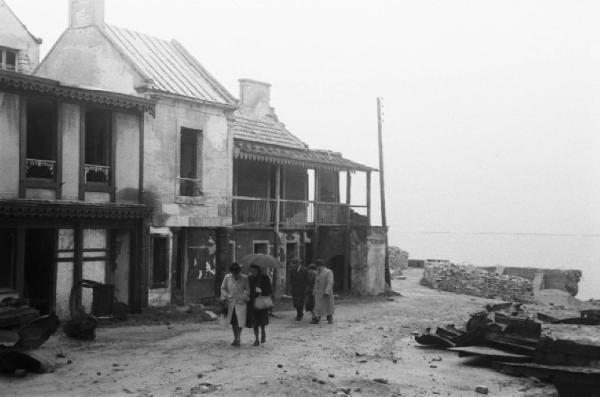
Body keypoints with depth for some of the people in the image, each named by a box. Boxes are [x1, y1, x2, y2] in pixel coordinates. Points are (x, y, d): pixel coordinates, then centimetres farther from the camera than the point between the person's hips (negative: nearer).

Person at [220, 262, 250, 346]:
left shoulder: (244, 278, -5)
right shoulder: (227, 277, 1)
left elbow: (248, 290, -1)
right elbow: (223, 288, 10)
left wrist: (244, 298, -12)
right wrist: (226, 296, -3)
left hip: (240, 303, -3)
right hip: (230, 303, 3)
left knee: (239, 322, -8)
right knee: (233, 322, 10)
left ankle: (238, 339, -2)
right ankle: (236, 338, 23)